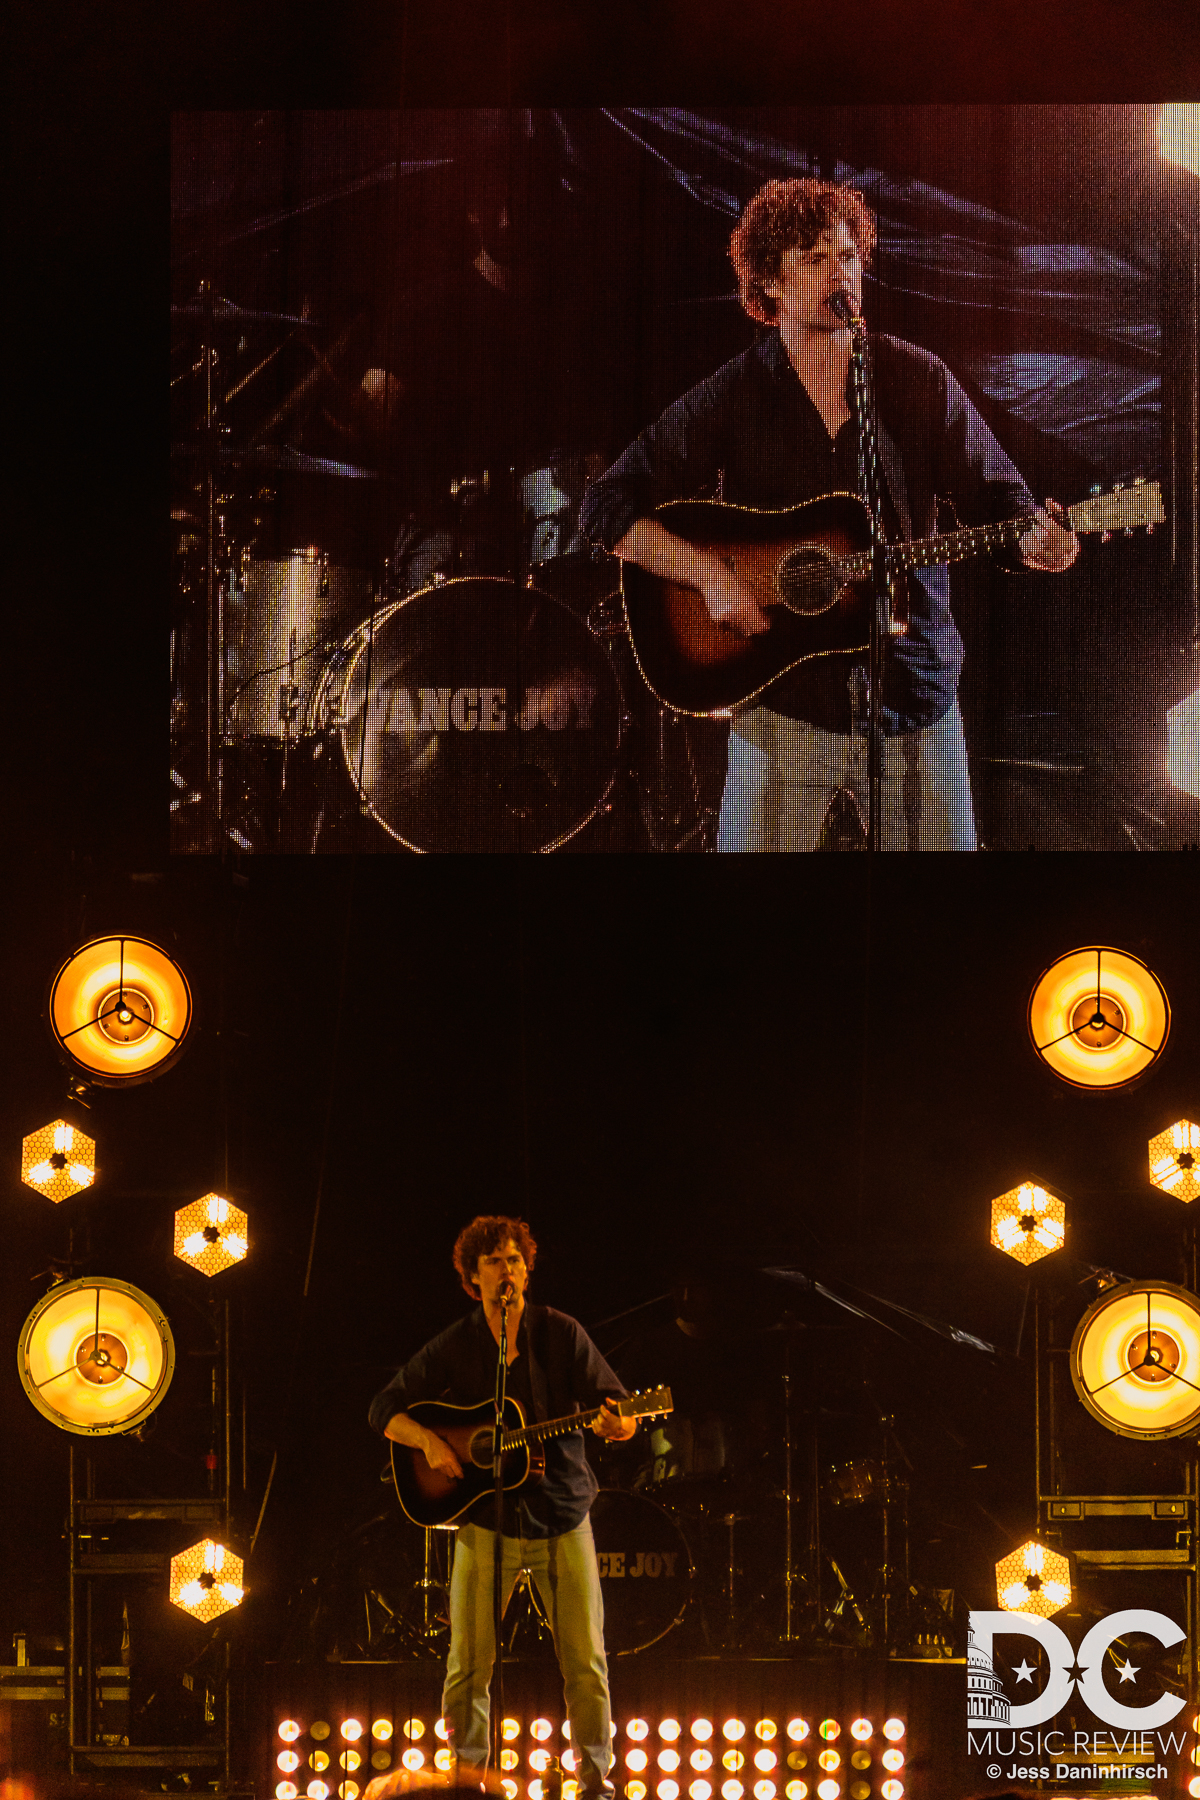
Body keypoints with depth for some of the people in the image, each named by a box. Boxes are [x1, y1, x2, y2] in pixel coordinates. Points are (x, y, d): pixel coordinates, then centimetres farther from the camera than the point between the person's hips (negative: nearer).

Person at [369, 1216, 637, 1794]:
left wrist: (615, 1424, -27)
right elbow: (385, 1409, 6)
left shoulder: (561, 1334, -1)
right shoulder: (454, 1348, 1)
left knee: (585, 1659, 0)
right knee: (469, 1664, 0)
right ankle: (467, 1772, 14)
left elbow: (615, 1409, -2)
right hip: (487, 1520, 0)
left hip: (561, 1516, 0)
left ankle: (596, 1777, 11)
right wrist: (428, 1441, -14)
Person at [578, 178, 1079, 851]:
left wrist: (1039, 539, -17)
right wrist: (709, 573, -18)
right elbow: (611, 506, -5)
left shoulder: (919, 380, 3)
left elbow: (995, 495, 6)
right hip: (784, 706, -2)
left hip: (914, 695, 2)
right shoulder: (731, 399, -2)